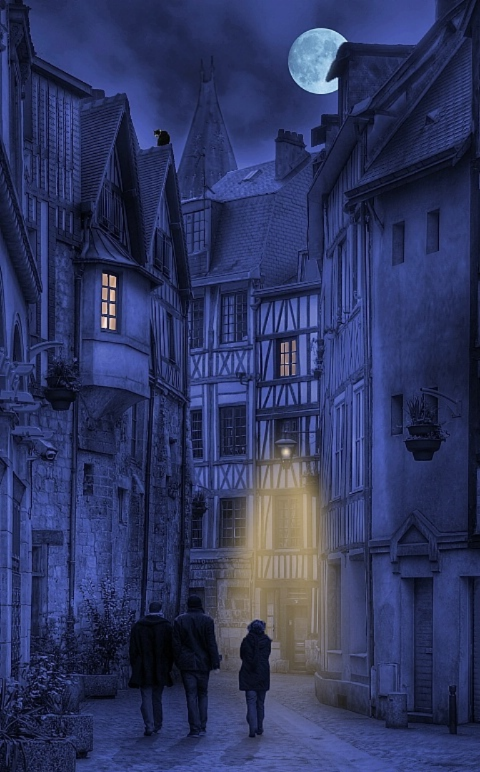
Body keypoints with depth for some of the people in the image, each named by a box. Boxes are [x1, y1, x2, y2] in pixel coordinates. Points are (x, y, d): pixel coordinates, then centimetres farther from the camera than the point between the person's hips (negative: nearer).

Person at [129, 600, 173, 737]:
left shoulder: (138, 626, 2)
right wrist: (168, 666, 7)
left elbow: (133, 650, 3)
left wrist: (135, 667, 9)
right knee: (157, 697, 13)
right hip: (161, 669, 1)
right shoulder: (166, 626, 0)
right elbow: (171, 649, 0)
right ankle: (157, 725, 19)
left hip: (143, 669, -1)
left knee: (146, 698, -1)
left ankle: (149, 725, -13)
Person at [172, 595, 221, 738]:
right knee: (203, 694, 13)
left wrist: (177, 661, 9)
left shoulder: (179, 620, 0)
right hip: (203, 663, 0)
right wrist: (215, 662, -3)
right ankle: (202, 727, 12)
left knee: (191, 696, 0)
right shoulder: (207, 620, -4)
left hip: (187, 663, 0)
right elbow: (212, 644, -6)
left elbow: (176, 644, 1)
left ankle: (195, 728, -6)